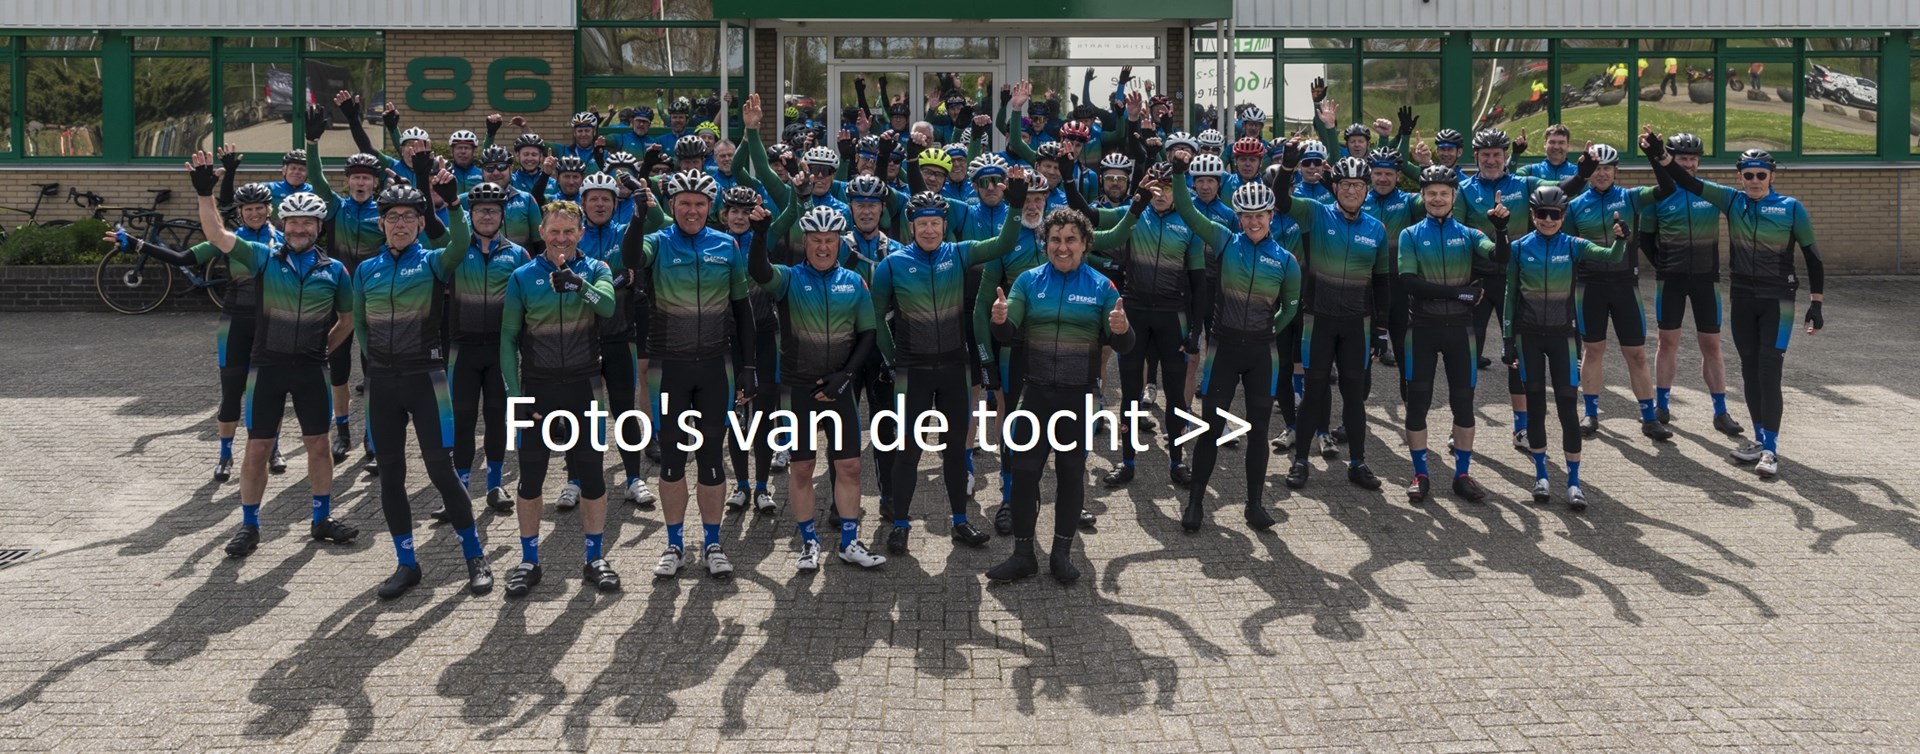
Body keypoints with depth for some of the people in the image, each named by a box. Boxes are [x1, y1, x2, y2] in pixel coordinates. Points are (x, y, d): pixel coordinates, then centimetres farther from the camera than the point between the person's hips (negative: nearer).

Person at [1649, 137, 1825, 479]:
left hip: (1777, 300, -4)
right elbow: (1689, 183, 0)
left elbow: (1812, 256, -1)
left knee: (1769, 372, -10)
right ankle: (1760, 439, 21)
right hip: (1742, 297, 4)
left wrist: (1816, 304, -3)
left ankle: (1770, 449, -8)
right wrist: (1660, 155, -14)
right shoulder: (1732, 201, 2)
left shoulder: (1791, 209, -6)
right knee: (1750, 370, 10)